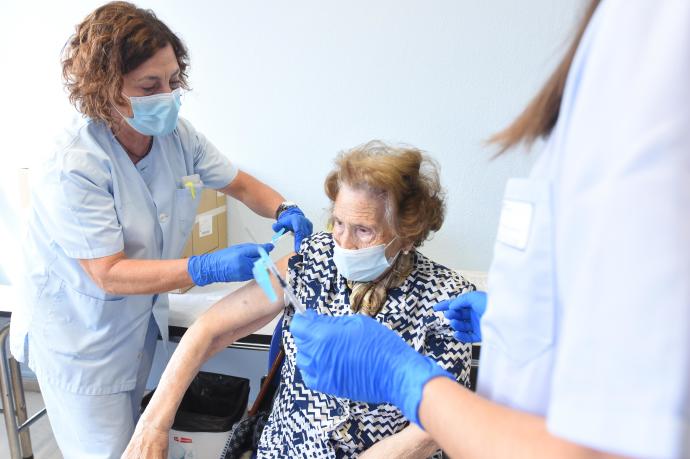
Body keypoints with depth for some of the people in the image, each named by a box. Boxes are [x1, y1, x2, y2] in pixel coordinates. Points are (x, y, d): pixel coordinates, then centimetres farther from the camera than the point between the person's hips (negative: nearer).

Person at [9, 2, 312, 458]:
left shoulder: (178, 134, -13)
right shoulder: (73, 169, -31)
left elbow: (239, 183, -1)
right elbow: (109, 275, -31)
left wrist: (284, 211, -21)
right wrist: (209, 267, -41)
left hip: (141, 319, 6)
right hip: (83, 337, -6)